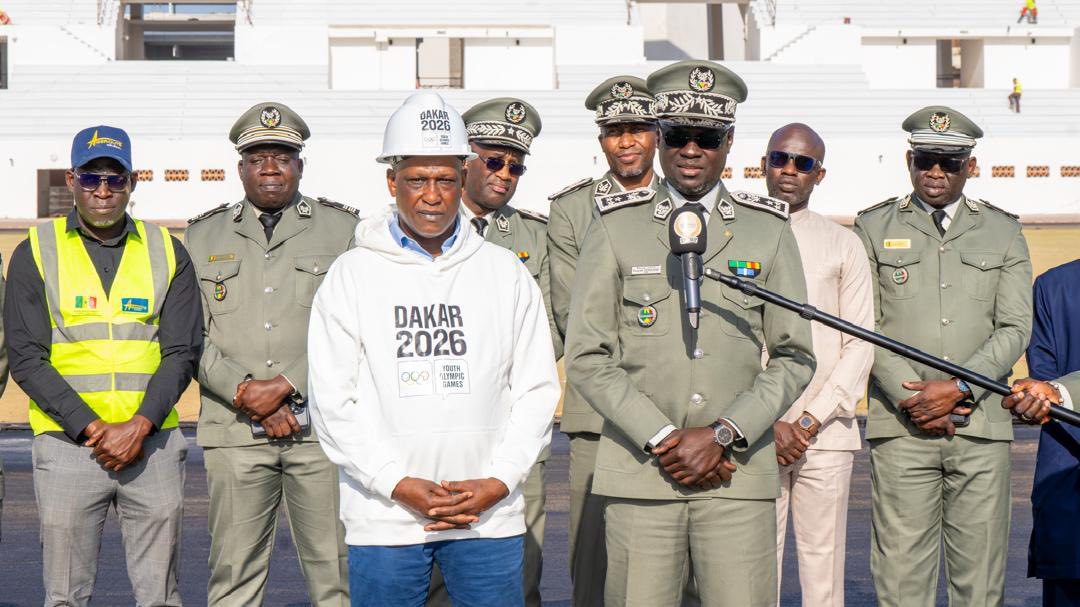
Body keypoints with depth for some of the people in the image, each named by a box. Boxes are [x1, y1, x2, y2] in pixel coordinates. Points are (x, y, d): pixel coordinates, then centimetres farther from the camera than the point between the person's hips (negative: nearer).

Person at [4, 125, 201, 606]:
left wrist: (139, 427, -12)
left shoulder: (167, 252, 9)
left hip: (152, 442, 1)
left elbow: (182, 352, 3)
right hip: (67, 444, -1)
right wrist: (92, 429, -12)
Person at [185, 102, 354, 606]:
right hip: (234, 432, 1)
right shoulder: (203, 236, 14)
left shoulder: (342, 229, 8)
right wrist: (246, 393, -7)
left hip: (323, 427, -1)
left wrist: (287, 386, -10)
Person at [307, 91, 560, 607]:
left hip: (490, 518, 1)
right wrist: (401, 485, -11)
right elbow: (332, 401, -1)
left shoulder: (507, 274, 9)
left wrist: (498, 482, -6)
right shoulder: (352, 275, 3)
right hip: (382, 520, -1)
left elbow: (537, 390, 7)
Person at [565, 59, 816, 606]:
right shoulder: (615, 229, 6)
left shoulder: (769, 231, 9)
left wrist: (722, 436, -6)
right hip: (638, 473, 0)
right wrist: (662, 439, -8)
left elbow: (795, 358, 7)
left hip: (737, 474, 1)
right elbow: (586, 358, 2)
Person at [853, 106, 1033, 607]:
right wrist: (909, 399, -9)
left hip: (981, 428, 1)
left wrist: (958, 388, -9)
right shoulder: (874, 228, 10)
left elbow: (1015, 328, 6)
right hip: (900, 427, -1)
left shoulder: (1002, 232, 14)